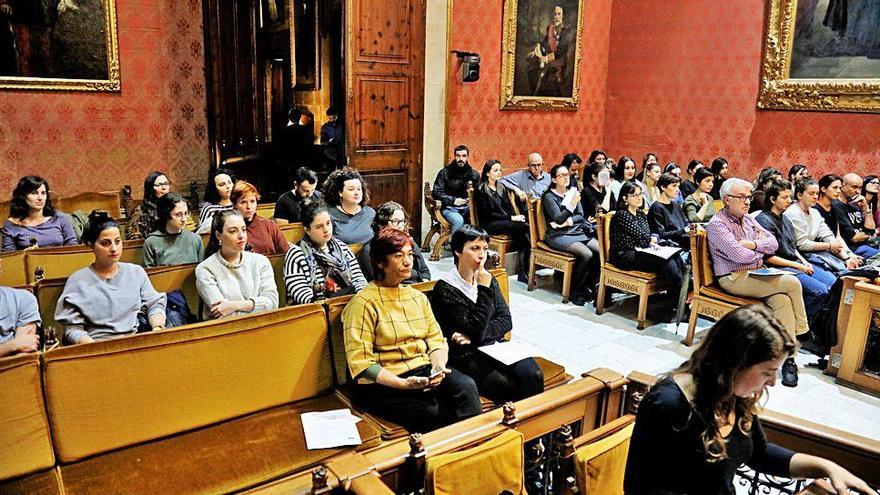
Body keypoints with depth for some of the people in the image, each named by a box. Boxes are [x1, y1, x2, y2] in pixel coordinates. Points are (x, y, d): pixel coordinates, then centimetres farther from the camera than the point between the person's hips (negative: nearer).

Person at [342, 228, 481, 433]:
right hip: (382, 384, -5)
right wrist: (403, 384, -21)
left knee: (466, 386, -24)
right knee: (434, 411, -31)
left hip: (423, 371, 6)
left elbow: (436, 340, 12)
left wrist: (438, 367, -11)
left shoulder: (418, 297, 17)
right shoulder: (363, 304, -6)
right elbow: (360, 364, -11)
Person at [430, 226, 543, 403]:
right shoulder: (444, 288, -10)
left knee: (533, 375, -21)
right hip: (465, 357, -5)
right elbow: (476, 331, -16)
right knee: (507, 386, -28)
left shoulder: (489, 280, 10)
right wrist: (484, 290, -17)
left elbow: (506, 321, 3)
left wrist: (474, 336, -12)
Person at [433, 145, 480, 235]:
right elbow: (436, 193, -2)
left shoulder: (474, 175, 12)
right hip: (449, 208, -3)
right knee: (458, 220, -35)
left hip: (467, 208, 3)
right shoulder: (444, 173, 4)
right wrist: (453, 200, -15)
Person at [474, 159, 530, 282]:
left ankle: (523, 273, -32)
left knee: (522, 234, -29)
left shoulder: (502, 188, 23)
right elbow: (488, 214, -8)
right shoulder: (480, 190, 0)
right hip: (490, 225, -6)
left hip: (507, 222, 6)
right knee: (525, 227, -29)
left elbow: (510, 207, 16)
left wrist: (517, 217, -7)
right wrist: (511, 218, -15)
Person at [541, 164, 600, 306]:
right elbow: (558, 219, -13)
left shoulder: (573, 192, 16)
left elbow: (581, 216, 9)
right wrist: (572, 204, -24)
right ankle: (574, 289, -11)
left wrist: (569, 221, -11)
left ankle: (589, 285, -4)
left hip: (578, 231, 6)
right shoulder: (549, 196, -3)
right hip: (560, 236, -6)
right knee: (587, 254, -29)